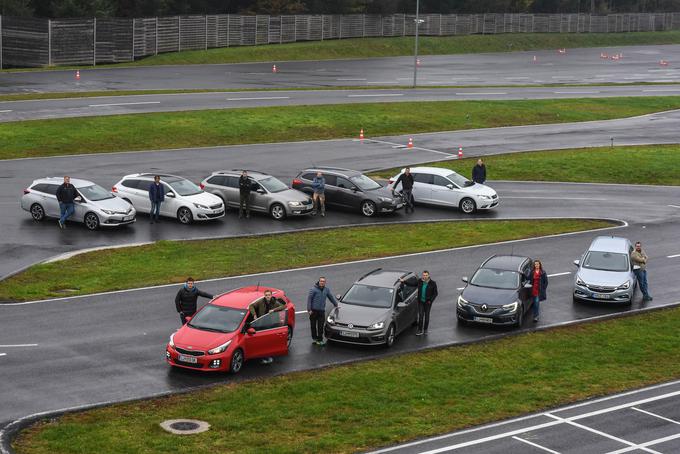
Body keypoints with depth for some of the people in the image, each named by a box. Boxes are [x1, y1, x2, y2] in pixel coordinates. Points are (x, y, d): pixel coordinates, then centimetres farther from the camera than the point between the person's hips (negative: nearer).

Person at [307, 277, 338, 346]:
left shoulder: (326, 290, 7)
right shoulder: (313, 289, -7)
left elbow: (331, 297, 23)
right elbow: (309, 299, -8)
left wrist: (336, 304, 30)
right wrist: (309, 309, -12)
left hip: (322, 311, 3)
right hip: (313, 310, -3)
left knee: (321, 326, -1)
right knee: (313, 325, 6)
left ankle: (319, 339, 5)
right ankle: (314, 338, 21)